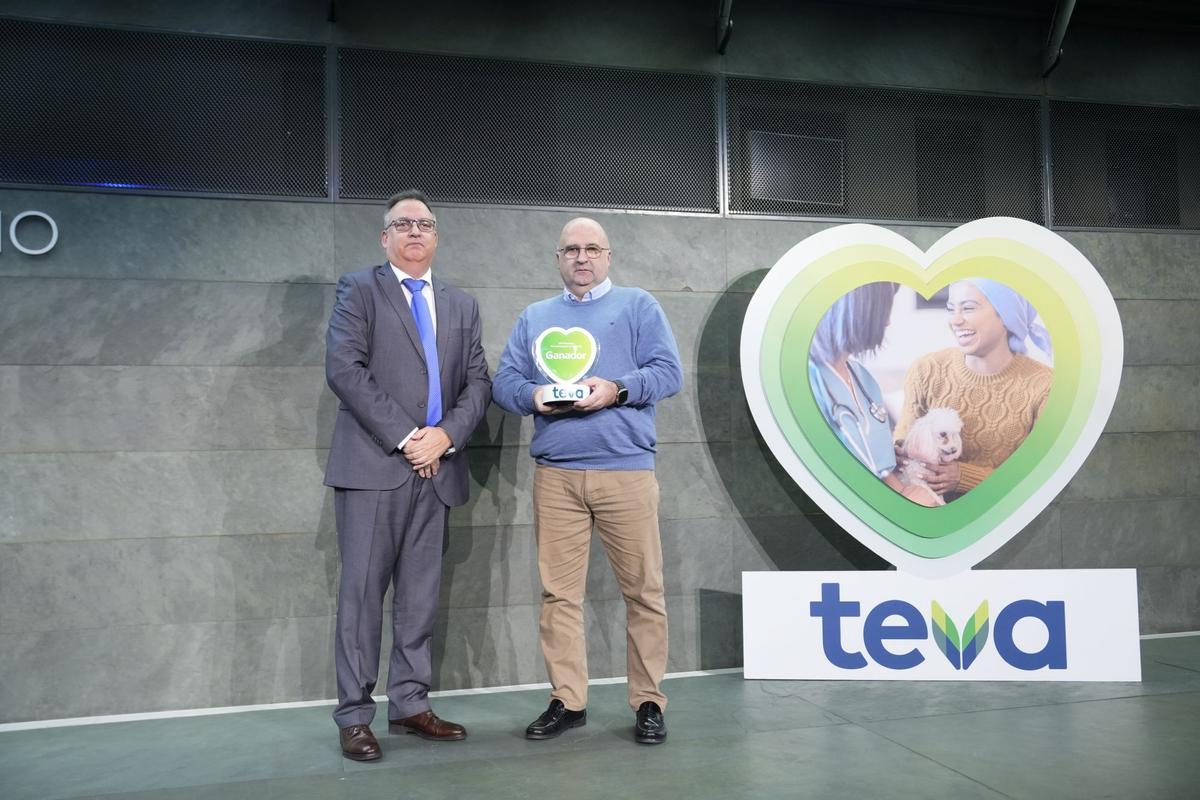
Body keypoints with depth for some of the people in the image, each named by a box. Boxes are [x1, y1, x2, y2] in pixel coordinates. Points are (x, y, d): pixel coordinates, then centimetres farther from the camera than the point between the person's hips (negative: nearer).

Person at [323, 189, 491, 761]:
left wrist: (446, 435, -7)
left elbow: (477, 382, 11)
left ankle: (409, 705, 19)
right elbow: (344, 370, -9)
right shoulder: (360, 290, 4)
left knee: (420, 593, 9)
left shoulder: (461, 305, 19)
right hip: (373, 464, -4)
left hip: (435, 468, 5)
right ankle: (354, 717, 8)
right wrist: (403, 438, -13)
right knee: (363, 590, -1)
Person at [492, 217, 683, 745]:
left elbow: (668, 372, 1)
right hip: (555, 474, 3)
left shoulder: (638, 306, 11)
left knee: (643, 590, 0)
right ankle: (567, 700, 15)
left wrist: (617, 389, -16)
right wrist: (532, 395, -9)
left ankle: (649, 702, 12)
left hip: (626, 469, -2)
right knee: (558, 592, 3)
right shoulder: (534, 317, 20)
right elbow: (504, 381, 13)